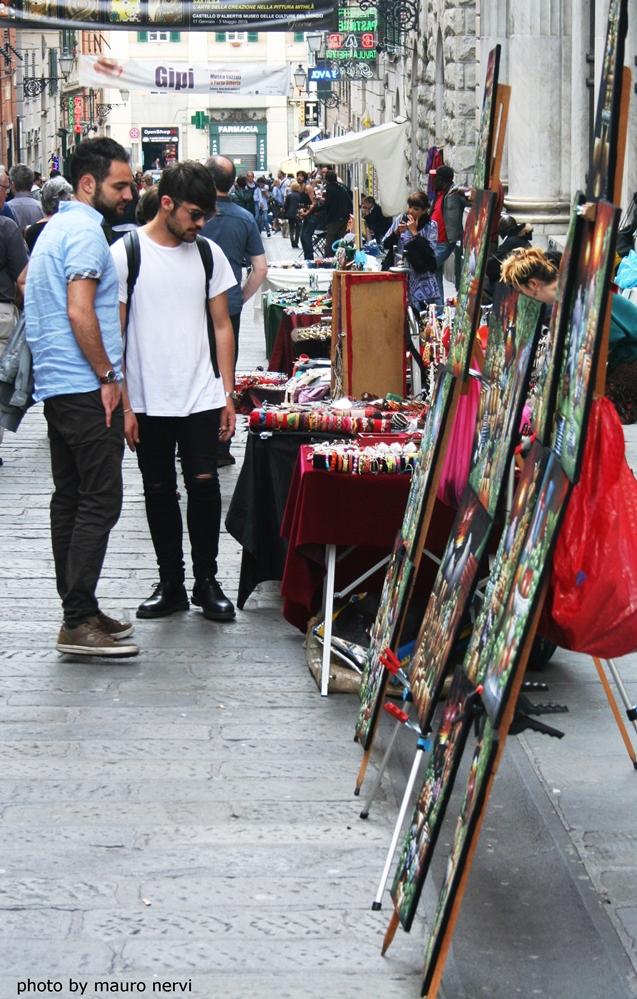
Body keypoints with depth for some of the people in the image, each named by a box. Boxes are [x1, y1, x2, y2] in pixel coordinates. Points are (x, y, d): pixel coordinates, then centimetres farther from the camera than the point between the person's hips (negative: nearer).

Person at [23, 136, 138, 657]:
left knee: (71, 498, 12)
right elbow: (80, 312, -22)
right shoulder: (85, 230, -13)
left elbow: (27, 283, 28)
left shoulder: (57, 226, 18)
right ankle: (79, 623, -11)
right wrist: (108, 376, -14)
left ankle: (78, 609, 18)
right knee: (100, 500, -10)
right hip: (86, 387, -11)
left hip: (57, 387, 11)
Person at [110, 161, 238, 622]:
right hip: (147, 400, -1)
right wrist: (123, 403, -7)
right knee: (159, 490, 6)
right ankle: (171, 583, 18)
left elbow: (221, 326, 12)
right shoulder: (125, 253, -4)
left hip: (202, 397, 2)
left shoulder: (208, 253, 6)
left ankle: (207, 580, 11)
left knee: (204, 484, -4)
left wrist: (228, 394, 6)